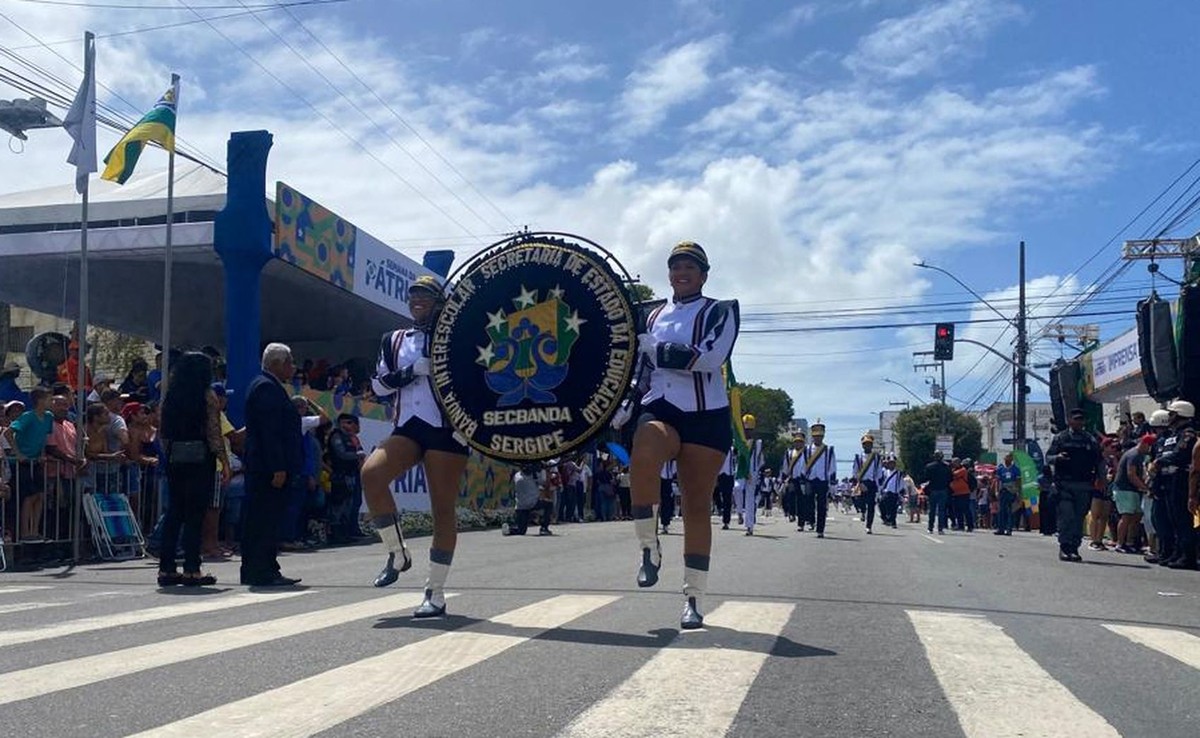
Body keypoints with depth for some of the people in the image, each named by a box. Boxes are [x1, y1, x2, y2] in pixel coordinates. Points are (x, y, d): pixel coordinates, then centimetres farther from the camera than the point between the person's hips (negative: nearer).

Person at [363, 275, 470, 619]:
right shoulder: (394, 340, 16)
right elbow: (379, 385, 9)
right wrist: (410, 372, -6)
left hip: (445, 429, -4)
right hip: (408, 427, 4)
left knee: (442, 509, -3)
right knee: (371, 473, -23)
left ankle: (436, 594, 6)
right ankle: (397, 552, -5)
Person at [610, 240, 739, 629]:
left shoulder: (719, 312, 3)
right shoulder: (653, 317, 19)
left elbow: (710, 357, -15)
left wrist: (658, 350, -13)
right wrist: (625, 404, 12)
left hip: (706, 417, -2)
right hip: (660, 410, 3)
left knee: (696, 505, -1)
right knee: (642, 456, -33)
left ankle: (694, 599, 9)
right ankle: (649, 548, -16)